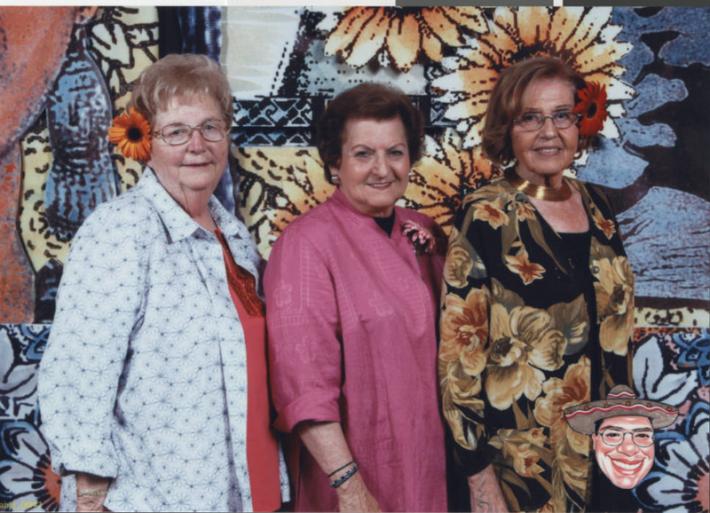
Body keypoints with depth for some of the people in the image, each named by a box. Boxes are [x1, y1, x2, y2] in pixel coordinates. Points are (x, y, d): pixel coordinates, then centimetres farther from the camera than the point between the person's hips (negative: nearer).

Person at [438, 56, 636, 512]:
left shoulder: (596, 206, 4)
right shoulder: (484, 217, -14)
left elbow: (616, 326, 12)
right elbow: (460, 348, -16)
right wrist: (479, 473, -17)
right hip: (522, 453, -5)